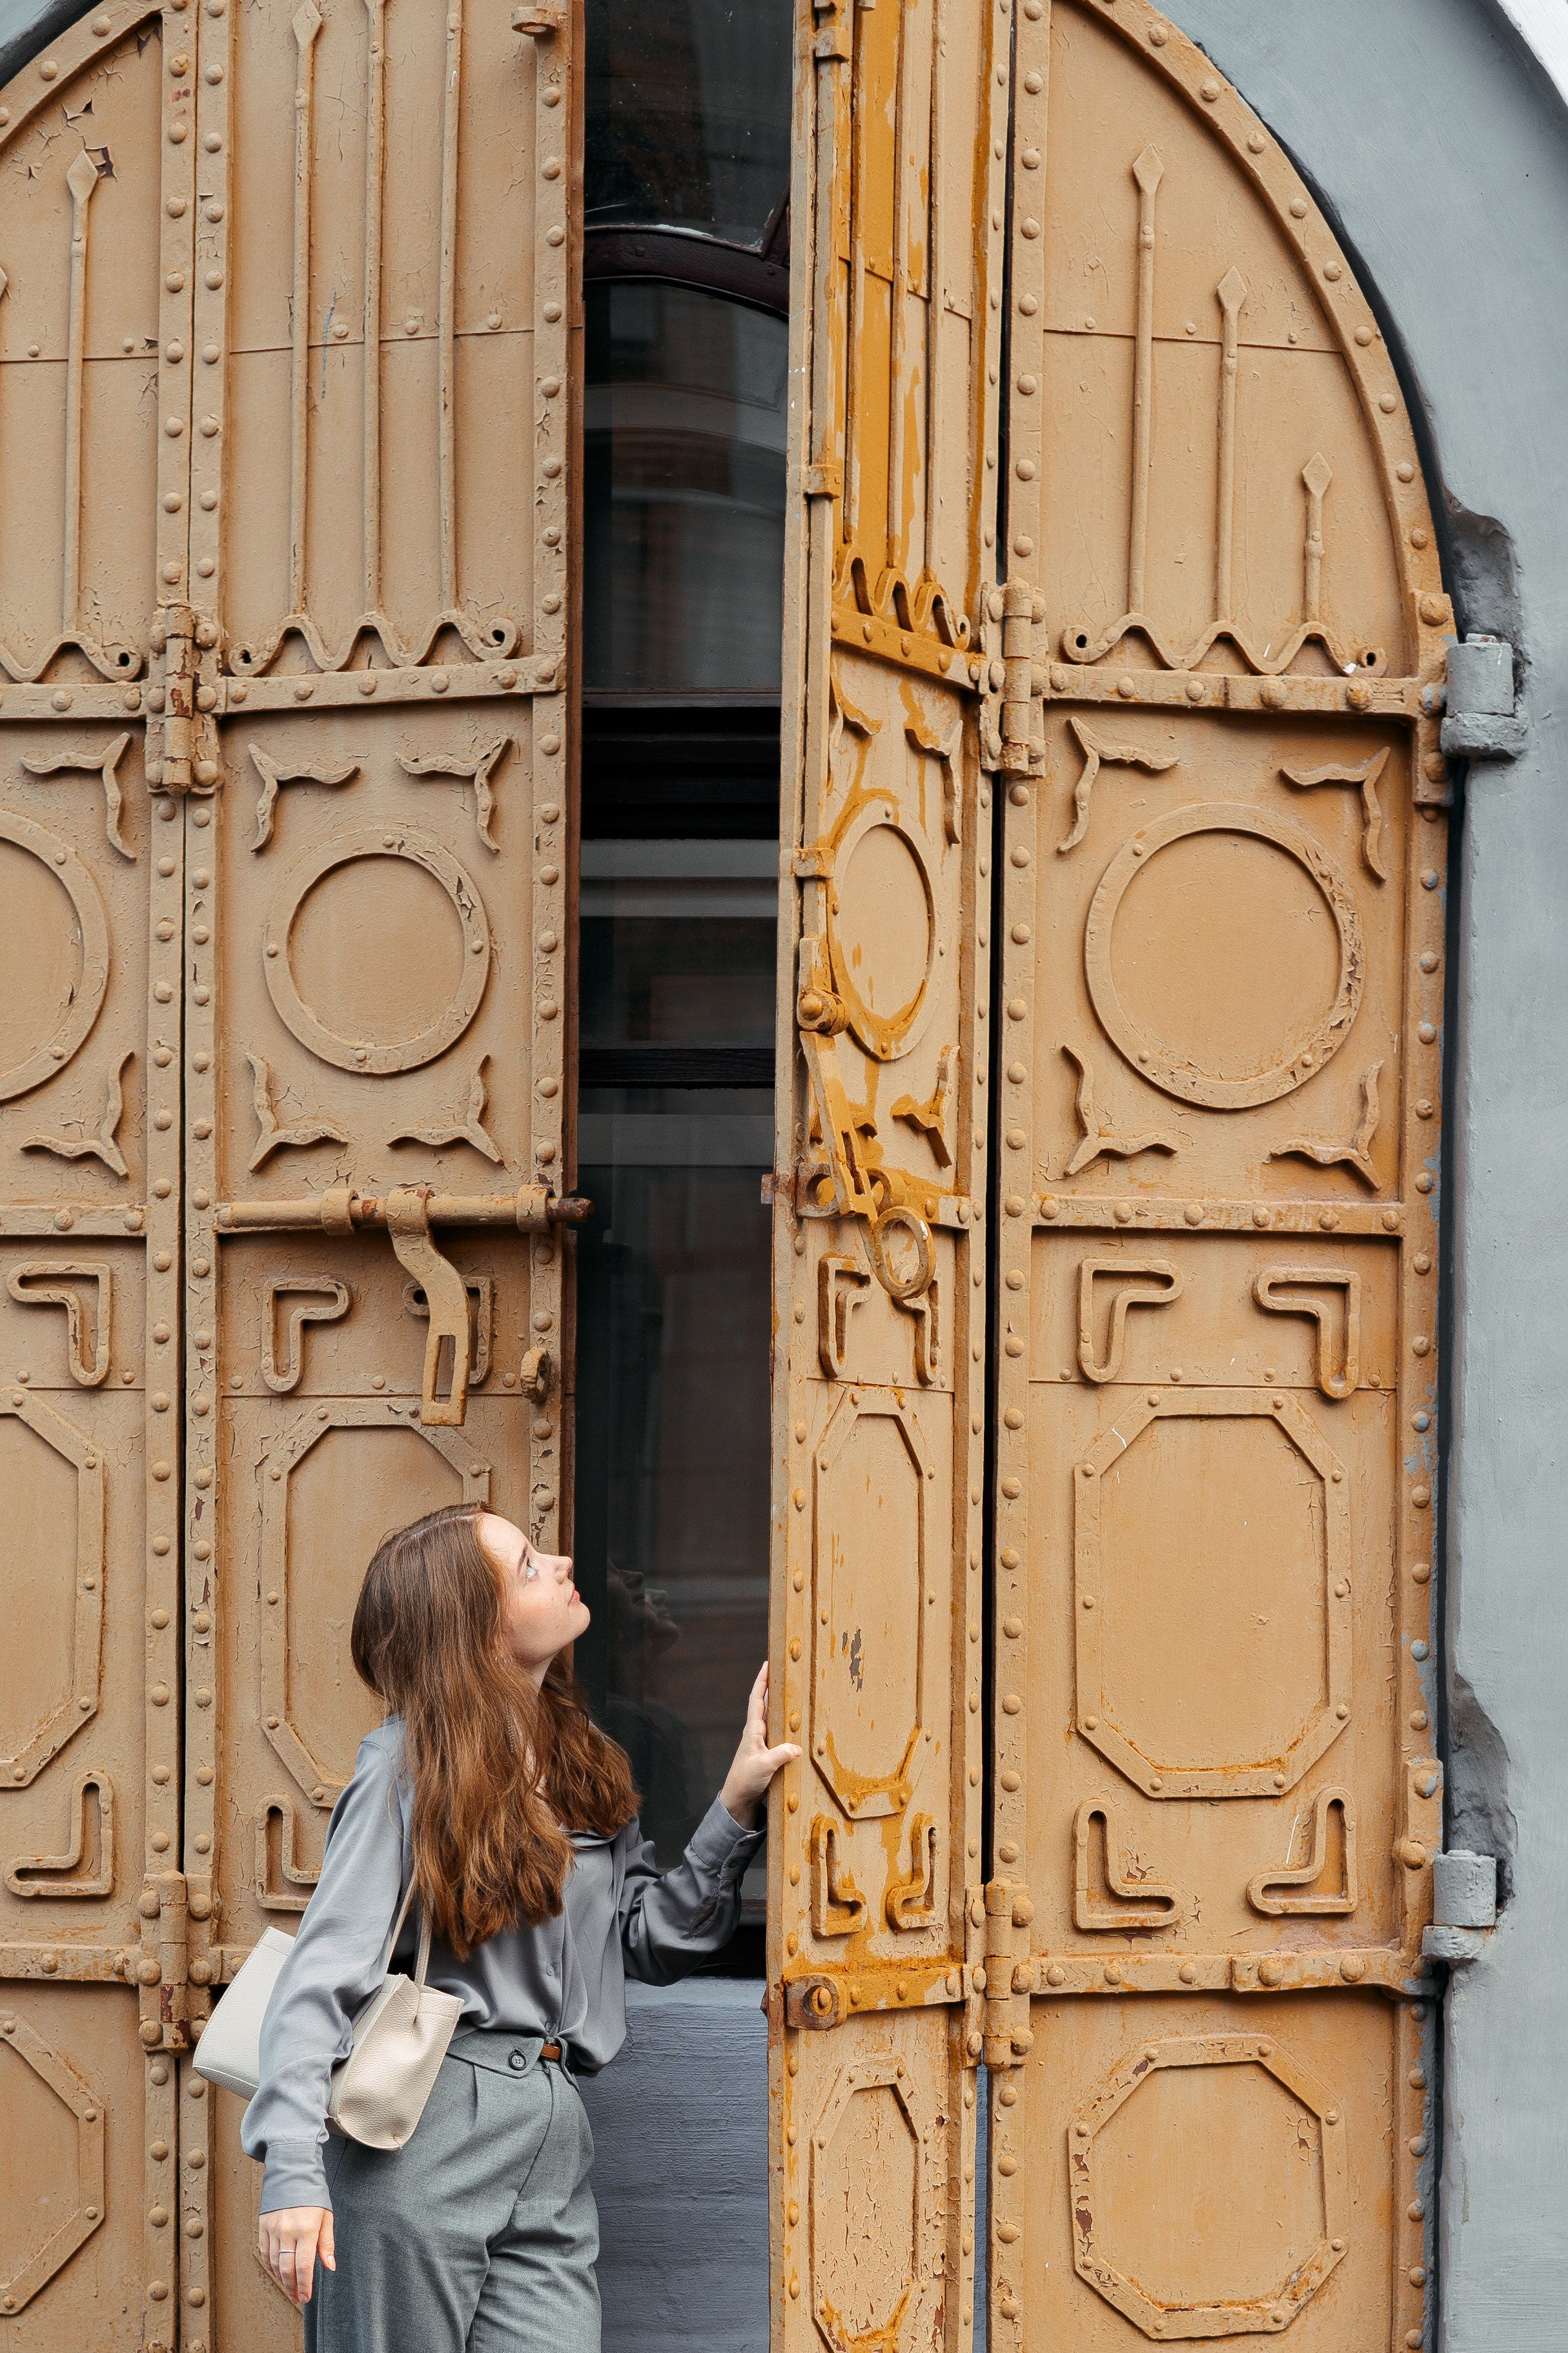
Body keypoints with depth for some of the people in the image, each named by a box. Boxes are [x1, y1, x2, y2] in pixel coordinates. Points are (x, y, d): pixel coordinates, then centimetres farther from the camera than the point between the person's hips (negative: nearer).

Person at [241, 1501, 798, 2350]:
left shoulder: (583, 1760, 13)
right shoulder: (411, 1765, -7)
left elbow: (653, 1942, 16)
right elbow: (319, 1978, -13)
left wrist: (736, 1808, 4)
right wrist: (293, 2172, -23)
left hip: (552, 2151, 6)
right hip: (422, 2140, -5)